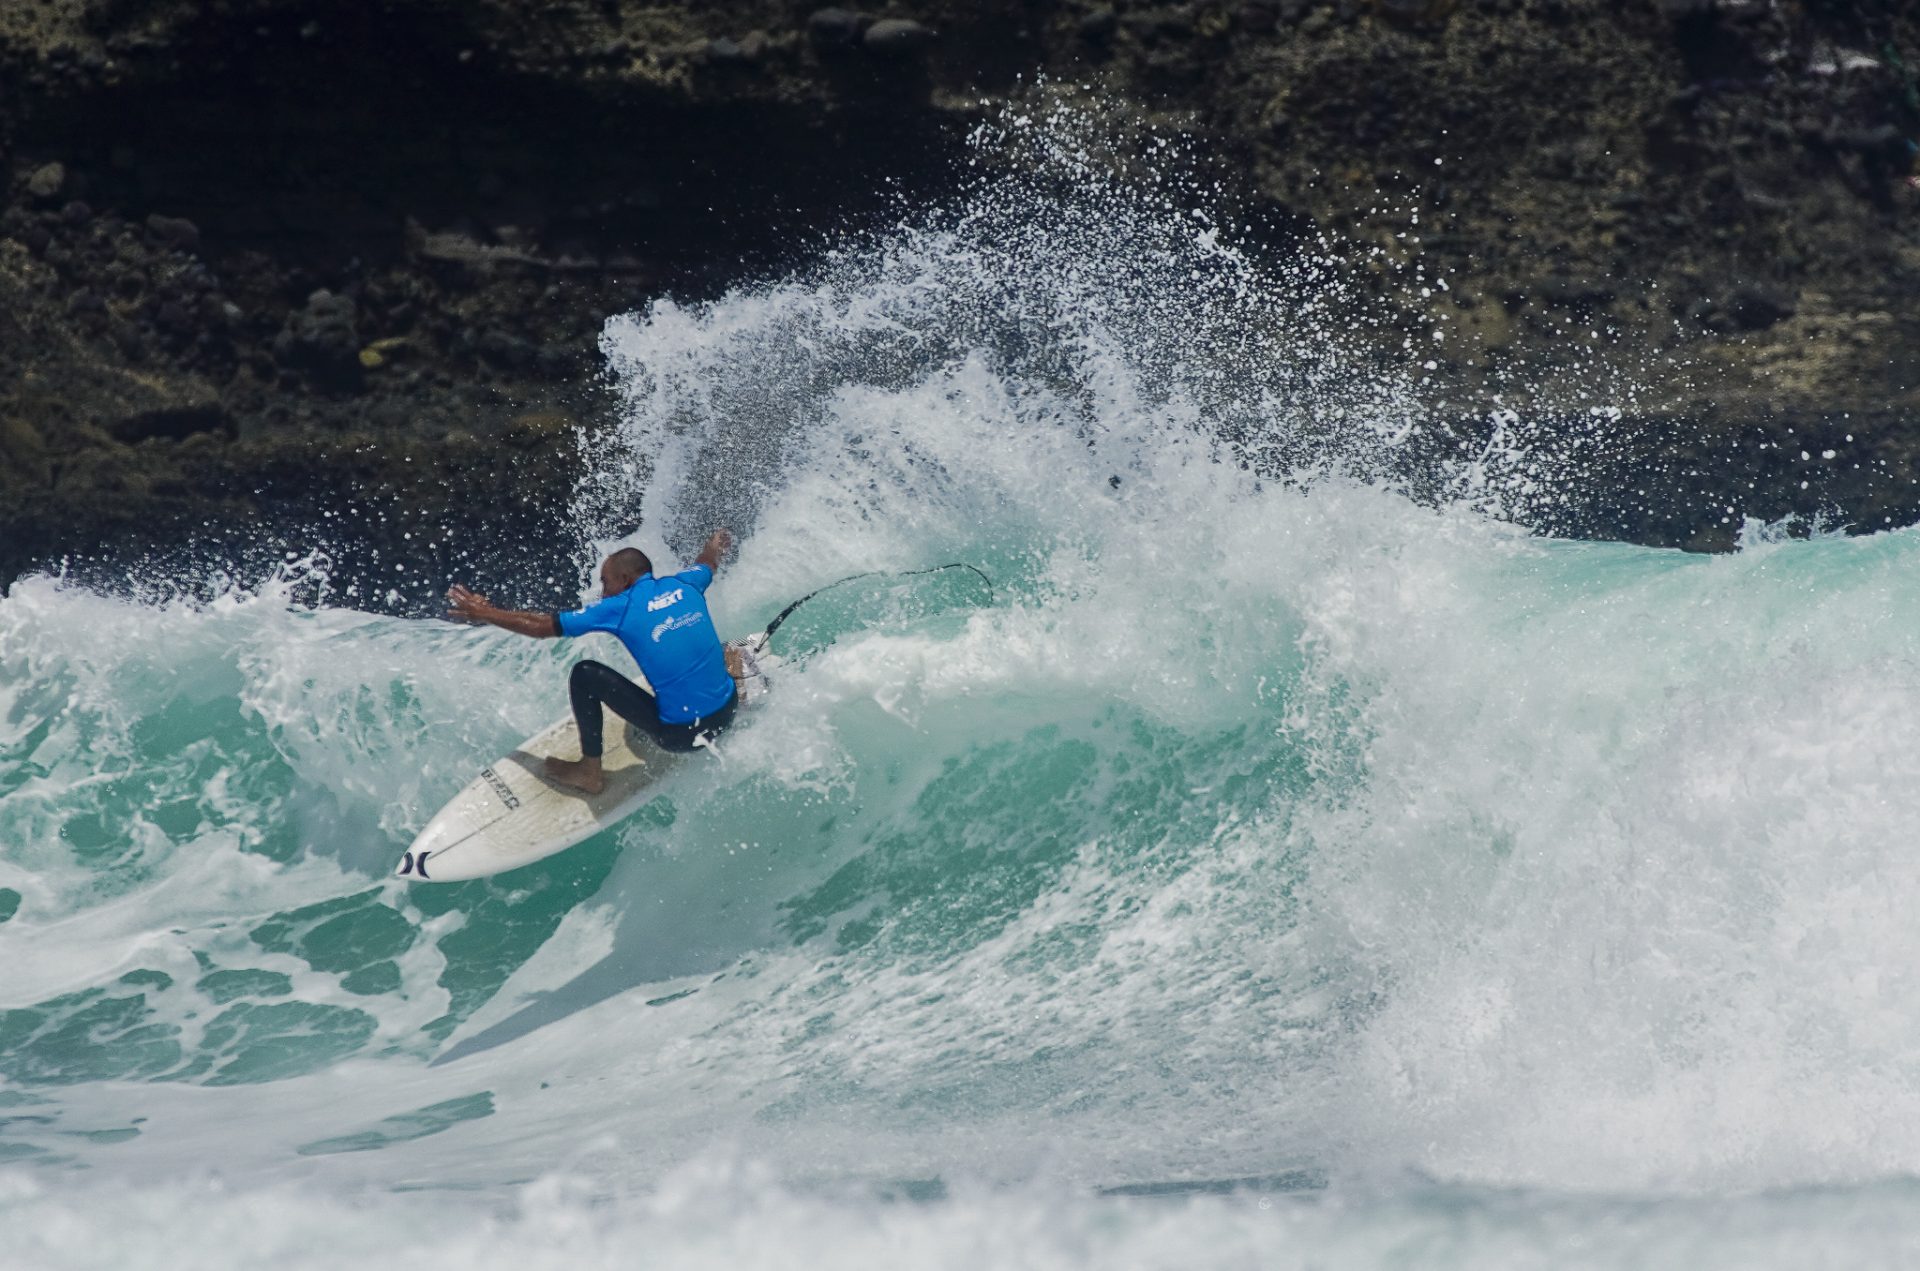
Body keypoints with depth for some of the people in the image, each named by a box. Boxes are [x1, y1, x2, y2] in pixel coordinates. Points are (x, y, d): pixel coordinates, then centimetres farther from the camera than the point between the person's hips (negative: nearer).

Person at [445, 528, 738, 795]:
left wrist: (484, 614, 9)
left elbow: (543, 627, -3)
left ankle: (590, 772, 12)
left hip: (679, 735, -7)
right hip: (726, 714, 7)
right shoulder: (683, 585, 4)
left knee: (585, 675, 1)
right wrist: (718, 542, 55)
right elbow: (708, 563, 31)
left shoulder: (620, 608, -8)